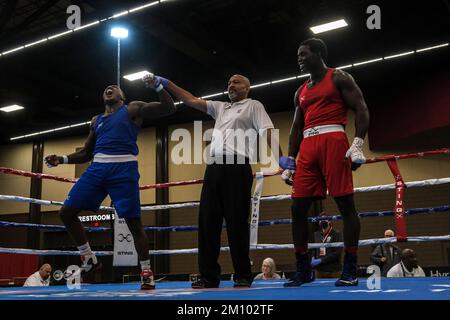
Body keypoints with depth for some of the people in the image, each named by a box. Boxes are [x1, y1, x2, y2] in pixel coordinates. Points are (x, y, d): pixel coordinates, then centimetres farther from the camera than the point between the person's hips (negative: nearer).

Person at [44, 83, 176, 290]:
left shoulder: (133, 109, 10)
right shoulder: (96, 121, 25)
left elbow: (169, 108, 4)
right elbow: (86, 153, 27)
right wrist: (62, 159, 14)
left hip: (124, 169, -6)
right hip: (97, 168, 6)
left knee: (133, 221, -7)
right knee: (66, 212, -2)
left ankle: (146, 272, 6)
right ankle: (89, 259, 11)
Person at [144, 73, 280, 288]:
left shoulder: (254, 106, 12)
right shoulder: (220, 107, 28)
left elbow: (267, 131, -1)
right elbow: (191, 100, 23)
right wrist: (166, 83, 15)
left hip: (237, 167, -6)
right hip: (214, 167, 6)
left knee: (237, 222, -6)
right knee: (207, 220, 1)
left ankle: (243, 276, 2)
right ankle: (209, 276, 5)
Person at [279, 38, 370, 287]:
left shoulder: (338, 78, 7)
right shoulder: (301, 92, 24)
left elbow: (361, 110, -2)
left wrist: (358, 144, -16)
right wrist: (289, 161, 13)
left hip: (333, 140, -6)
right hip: (307, 147, 7)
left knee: (345, 203, -7)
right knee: (298, 207, 0)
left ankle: (350, 270, -3)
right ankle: (303, 270, 8)